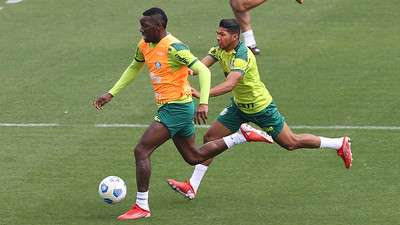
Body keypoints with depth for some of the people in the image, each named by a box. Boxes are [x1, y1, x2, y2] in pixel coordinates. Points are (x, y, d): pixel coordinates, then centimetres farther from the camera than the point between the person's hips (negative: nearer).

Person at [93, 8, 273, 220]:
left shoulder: (173, 48, -21)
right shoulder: (144, 45, 6)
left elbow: (203, 71, -25)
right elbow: (133, 69, 24)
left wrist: (203, 103, -36)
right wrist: (110, 94, 20)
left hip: (177, 108, -10)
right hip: (169, 108, 10)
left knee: (141, 151, -12)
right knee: (194, 156, 20)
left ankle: (141, 207, -5)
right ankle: (243, 135, 28)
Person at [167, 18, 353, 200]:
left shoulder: (242, 55, -31)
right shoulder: (219, 51, -4)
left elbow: (229, 84, -44)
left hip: (261, 107, -8)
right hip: (239, 106, 8)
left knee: (291, 143, 4)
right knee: (210, 138, -1)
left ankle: (340, 144, 23)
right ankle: (192, 187, 3)